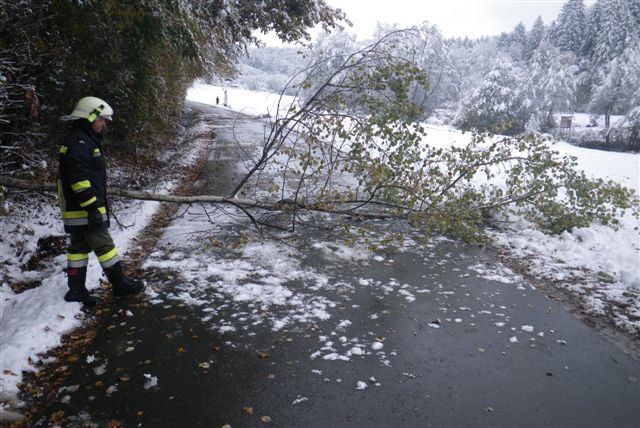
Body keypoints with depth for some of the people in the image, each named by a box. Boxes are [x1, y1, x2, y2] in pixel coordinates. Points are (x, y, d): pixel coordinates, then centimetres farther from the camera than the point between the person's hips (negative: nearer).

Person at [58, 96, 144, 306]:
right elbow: (80, 180, -25)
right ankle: (120, 284, 8)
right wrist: (93, 208, -24)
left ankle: (76, 289, 19)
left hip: (76, 211, 11)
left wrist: (98, 205, 25)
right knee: (104, 245, -2)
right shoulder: (79, 142, -16)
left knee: (79, 247, 13)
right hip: (84, 210, -11)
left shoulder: (84, 140, 18)